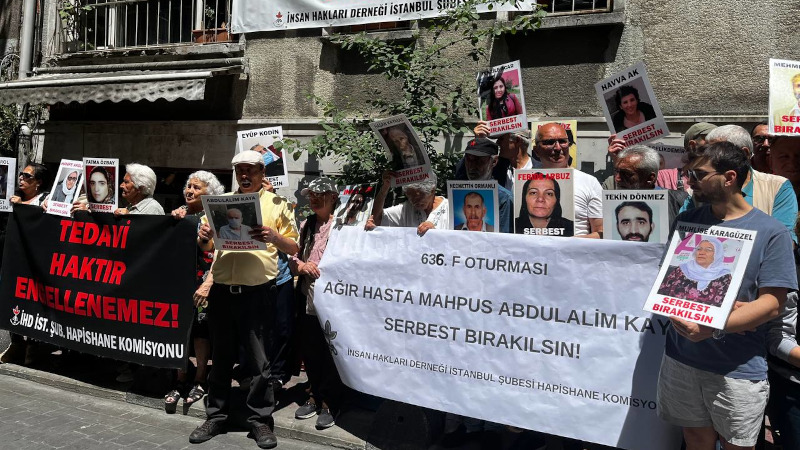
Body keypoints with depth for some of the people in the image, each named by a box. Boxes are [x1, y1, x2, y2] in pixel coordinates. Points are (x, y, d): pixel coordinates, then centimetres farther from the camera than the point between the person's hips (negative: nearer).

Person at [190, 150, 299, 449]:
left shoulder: (276, 204, 4)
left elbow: (293, 248, 2)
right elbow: (206, 247, 17)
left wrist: (274, 237, -19)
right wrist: (202, 237, -6)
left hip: (256, 292, -3)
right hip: (221, 290, 3)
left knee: (259, 360, 1)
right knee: (221, 357, 12)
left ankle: (261, 419, 13)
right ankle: (216, 416, 24)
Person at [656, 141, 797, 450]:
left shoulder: (771, 233, -6)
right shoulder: (686, 222, 7)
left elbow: (772, 304, -12)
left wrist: (715, 328, -25)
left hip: (739, 369, -3)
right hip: (682, 359, 3)